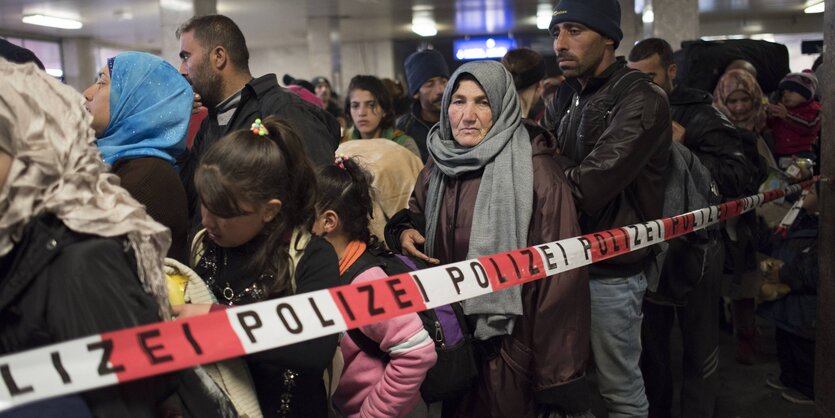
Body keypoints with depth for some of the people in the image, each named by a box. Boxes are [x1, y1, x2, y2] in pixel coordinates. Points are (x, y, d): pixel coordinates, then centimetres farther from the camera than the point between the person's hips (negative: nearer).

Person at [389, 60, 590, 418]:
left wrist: (558, 372, -18)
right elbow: (413, 213, 21)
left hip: (511, 339, -5)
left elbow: (559, 271, -18)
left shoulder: (536, 172, -16)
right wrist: (404, 232, -4)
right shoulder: (437, 167, 3)